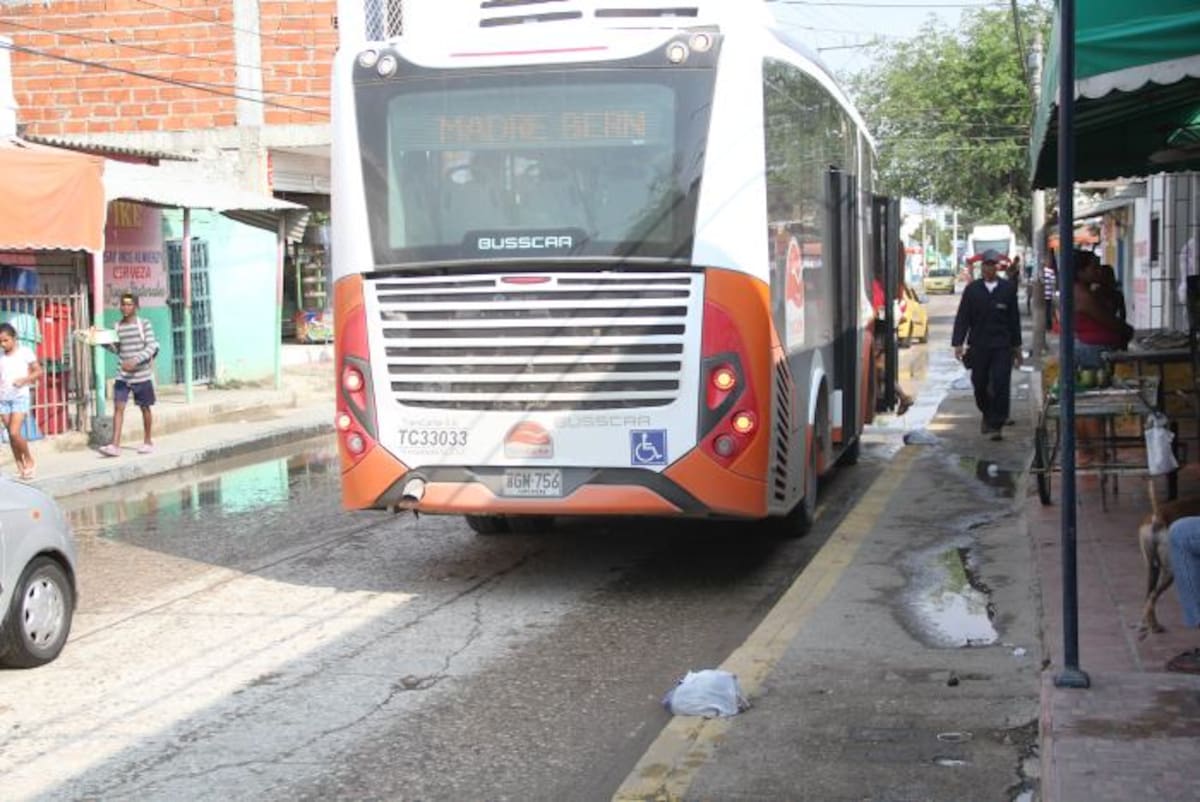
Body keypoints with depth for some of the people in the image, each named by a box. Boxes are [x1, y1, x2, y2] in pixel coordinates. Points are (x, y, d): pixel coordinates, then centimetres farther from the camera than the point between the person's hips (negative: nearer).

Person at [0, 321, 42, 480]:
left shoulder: (25, 352, -5)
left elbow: (38, 371, -1)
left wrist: (24, 380, -17)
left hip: (20, 397, -4)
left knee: (14, 432, -14)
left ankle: (29, 459, 8)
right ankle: (20, 467, 14)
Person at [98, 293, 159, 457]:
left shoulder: (144, 325, -5)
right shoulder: (117, 327, 6)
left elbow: (151, 347, -12)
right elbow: (117, 349, 10)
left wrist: (135, 360, -25)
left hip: (142, 375, -3)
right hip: (122, 376, 3)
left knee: (144, 408, 9)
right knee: (118, 407, -8)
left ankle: (148, 441, 24)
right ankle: (115, 445, -11)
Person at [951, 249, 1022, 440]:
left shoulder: (1008, 289, 3)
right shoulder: (972, 289, 2)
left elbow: (1014, 319, 9)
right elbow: (962, 317, 1)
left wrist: (1016, 346, 11)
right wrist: (958, 343, -8)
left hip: (1002, 346, -1)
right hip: (978, 346, 1)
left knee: (1000, 386, -10)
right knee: (980, 385, 9)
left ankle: (996, 426, -5)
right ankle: (987, 415, 35)